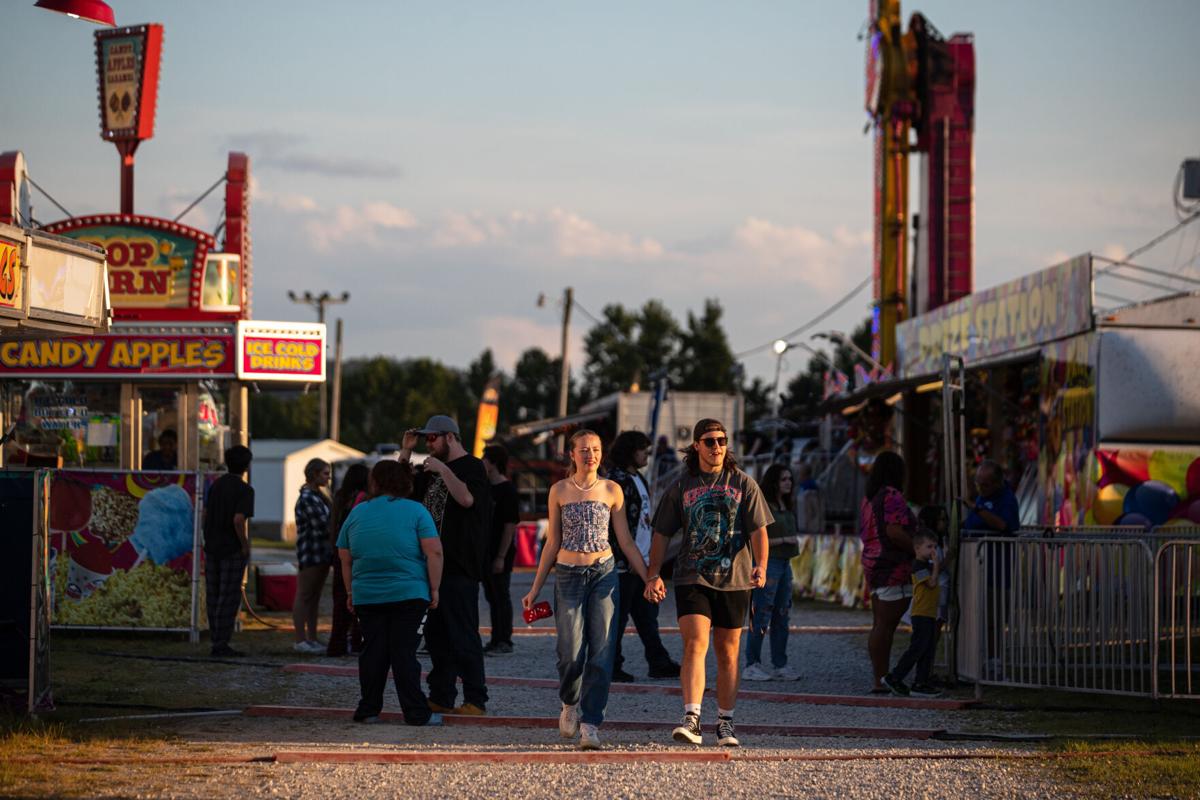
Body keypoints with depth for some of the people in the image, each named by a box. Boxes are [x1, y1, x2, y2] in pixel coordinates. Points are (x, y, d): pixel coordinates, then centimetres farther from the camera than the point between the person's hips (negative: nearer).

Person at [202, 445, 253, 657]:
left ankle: (217, 641, 14)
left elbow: (205, 514, 11)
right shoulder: (244, 490, -13)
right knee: (228, 598, -3)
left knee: (213, 596, 10)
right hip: (232, 550, -6)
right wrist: (245, 545, -11)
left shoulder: (216, 485, 8)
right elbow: (238, 520, -23)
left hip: (212, 547, 6)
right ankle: (221, 643, -4)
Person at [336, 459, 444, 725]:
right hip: (408, 594, -3)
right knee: (404, 652, -1)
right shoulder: (415, 511, -3)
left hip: (367, 596, 3)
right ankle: (416, 713, -2)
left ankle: (369, 710, 12)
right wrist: (434, 589, -5)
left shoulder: (357, 513, 8)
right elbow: (434, 552, -10)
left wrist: (351, 591, 21)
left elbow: (345, 558, 12)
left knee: (372, 652, 10)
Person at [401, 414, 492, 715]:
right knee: (436, 634, 11)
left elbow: (467, 498, -24)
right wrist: (406, 451, 15)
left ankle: (476, 700, -7)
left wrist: (443, 470, -19)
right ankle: (441, 698, 17)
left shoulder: (472, 467, -7)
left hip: (460, 567, -9)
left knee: (463, 635, -9)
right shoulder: (432, 471, 21)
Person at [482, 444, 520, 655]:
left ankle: (504, 642, -1)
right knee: (492, 596, 12)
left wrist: (501, 557, -20)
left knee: (501, 597, -4)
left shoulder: (507, 490, -12)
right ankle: (496, 640, 18)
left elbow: (510, 525, -16)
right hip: (486, 551, 9)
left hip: (500, 554, -9)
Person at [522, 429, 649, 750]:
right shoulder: (559, 491, 6)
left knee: (601, 653, -8)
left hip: (604, 574, 0)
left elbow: (626, 542, 9)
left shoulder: (611, 491, 5)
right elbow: (552, 543, 11)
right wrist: (535, 589, 10)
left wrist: (647, 579, 3)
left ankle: (590, 724, -3)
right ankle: (570, 704, 22)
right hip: (568, 576, 0)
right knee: (571, 654, -8)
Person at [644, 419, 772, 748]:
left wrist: (760, 565, -17)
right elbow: (661, 535, 10)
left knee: (728, 653, 8)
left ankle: (725, 723, 17)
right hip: (692, 579, -1)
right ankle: (691, 720, -25)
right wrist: (653, 574, 0)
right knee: (695, 645, -17)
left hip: (733, 580, 1)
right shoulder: (681, 487, 7)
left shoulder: (743, 484, 6)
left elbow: (758, 530, 0)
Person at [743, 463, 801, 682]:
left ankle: (779, 666, 12)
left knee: (782, 618, 9)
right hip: (767, 563, -9)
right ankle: (752, 666, -3)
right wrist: (783, 540, -17)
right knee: (761, 618, -7)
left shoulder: (785, 506, 15)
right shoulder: (762, 506, -12)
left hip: (784, 563, 9)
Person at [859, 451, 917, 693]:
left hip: (872, 563, 10)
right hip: (892, 565, -10)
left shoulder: (868, 499, 16)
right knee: (886, 625, -10)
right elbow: (894, 532, -22)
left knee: (880, 625, 10)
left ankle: (880, 678, 12)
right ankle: (882, 680, -11)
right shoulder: (892, 496, -13)